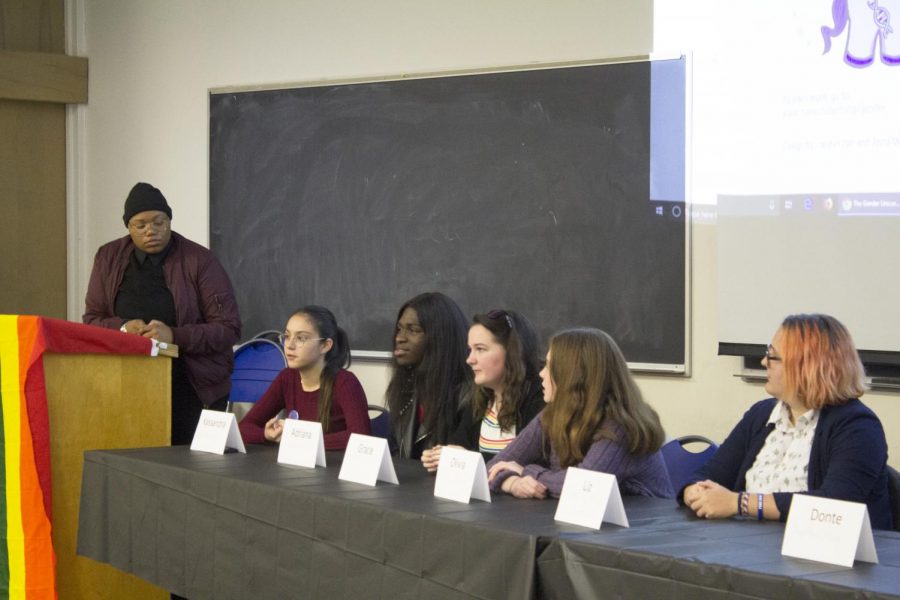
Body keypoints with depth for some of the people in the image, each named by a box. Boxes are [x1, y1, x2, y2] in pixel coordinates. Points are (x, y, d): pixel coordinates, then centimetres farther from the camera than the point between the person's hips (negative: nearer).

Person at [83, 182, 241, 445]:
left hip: (194, 386, -2)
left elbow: (229, 328, -7)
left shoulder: (199, 260, -5)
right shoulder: (109, 258, 6)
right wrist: (123, 328, -12)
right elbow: (92, 320, 10)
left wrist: (175, 336, -21)